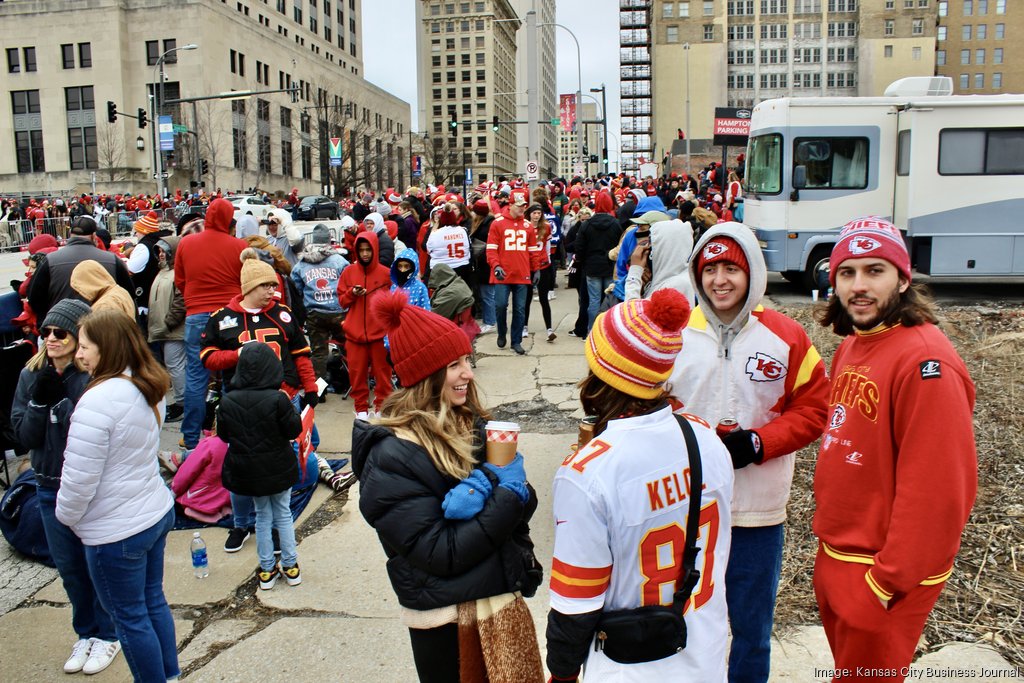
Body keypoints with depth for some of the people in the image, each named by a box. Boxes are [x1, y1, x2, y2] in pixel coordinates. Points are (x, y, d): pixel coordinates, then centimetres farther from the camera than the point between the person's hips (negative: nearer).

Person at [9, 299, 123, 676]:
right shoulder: (31, 376, -1)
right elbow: (25, 436, -2)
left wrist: (63, 394, -28)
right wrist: (39, 401, -17)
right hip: (50, 487, 5)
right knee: (68, 566, 18)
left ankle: (107, 635, 31)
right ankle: (85, 633, 38)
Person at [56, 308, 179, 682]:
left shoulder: (99, 400, -26)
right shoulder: (149, 389, 1)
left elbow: (79, 479, -23)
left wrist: (66, 515, -3)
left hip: (117, 532, -8)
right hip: (157, 512, 9)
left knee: (130, 618, 11)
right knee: (154, 600, 23)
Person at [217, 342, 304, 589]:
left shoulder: (227, 402, -11)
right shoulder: (278, 399, -21)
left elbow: (224, 435, 0)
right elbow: (294, 430, -14)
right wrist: (292, 411, 1)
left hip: (247, 472, 2)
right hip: (279, 469, -2)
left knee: (262, 516, 18)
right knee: (283, 514, 16)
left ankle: (267, 570, 24)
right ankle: (290, 566, 24)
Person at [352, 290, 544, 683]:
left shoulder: (474, 426, 1)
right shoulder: (391, 458, -19)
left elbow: (523, 501, -2)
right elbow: (441, 552, -22)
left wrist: (484, 488, -22)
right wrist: (506, 496, -18)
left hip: (506, 600, 6)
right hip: (447, 624, -6)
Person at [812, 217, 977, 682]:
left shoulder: (926, 360, -22)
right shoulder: (851, 346, 6)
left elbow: (937, 490, -25)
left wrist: (888, 583, -20)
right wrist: (830, 539, 13)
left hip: (884, 578, -8)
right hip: (834, 557, 8)